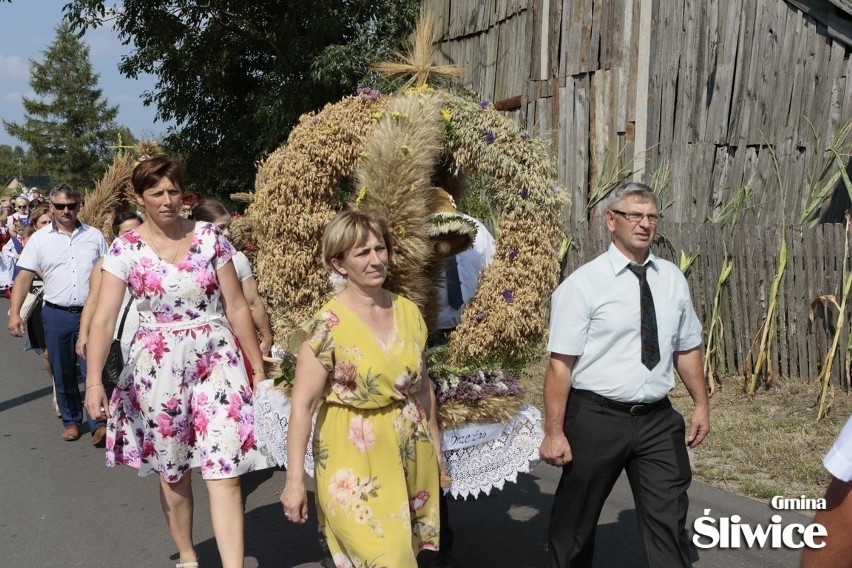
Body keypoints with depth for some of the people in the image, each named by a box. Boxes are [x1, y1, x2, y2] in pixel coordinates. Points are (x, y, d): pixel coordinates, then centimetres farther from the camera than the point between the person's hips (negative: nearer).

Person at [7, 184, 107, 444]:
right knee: (63, 373, 11)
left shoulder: (94, 236, 3)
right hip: (56, 315, 1)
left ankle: (98, 424, 3)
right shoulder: (39, 239, 2)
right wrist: (14, 312, -9)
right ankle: (71, 421, 26)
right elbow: (24, 277, 0)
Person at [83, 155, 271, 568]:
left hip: (216, 359, 0)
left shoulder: (210, 237, -1)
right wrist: (94, 380, -22)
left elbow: (236, 307, 2)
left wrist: (258, 367, 3)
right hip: (158, 367, 1)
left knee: (223, 471, -7)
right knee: (172, 471, 14)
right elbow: (104, 319, -9)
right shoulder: (125, 250, -2)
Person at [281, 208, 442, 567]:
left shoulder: (408, 311, -1)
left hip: (410, 453, 5)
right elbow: (302, 404, -15)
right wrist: (294, 479, -16)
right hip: (356, 459, -5)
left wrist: (433, 440, 16)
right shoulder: (328, 324, -16)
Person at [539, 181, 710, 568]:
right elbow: (561, 364, -14)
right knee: (575, 521, 14)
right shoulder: (583, 284, -11)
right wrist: (554, 433, -16)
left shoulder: (673, 279, 5)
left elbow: (687, 349, 13)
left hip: (658, 419, 4)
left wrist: (701, 404, 11)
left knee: (669, 519, 9)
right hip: (596, 417, -3)